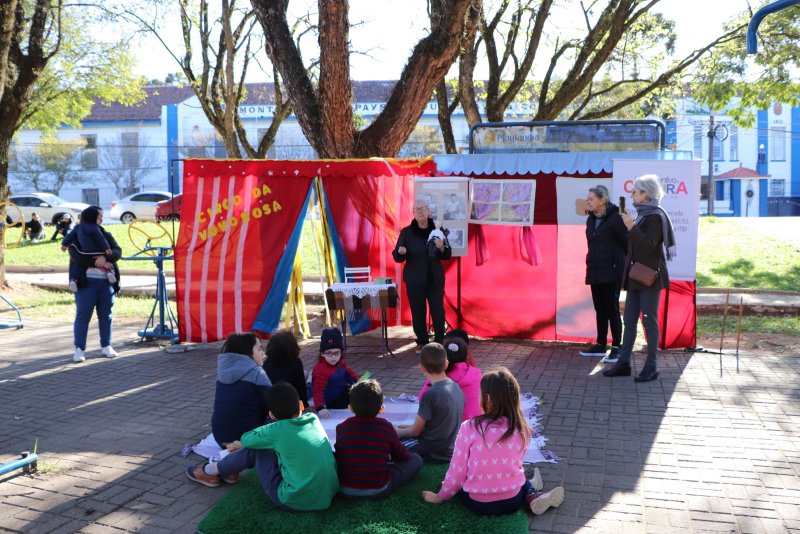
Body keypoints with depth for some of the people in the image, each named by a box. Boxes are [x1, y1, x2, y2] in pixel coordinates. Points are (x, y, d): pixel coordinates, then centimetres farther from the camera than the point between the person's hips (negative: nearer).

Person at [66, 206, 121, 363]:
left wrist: (105, 257, -19)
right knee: (83, 315, -2)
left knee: (106, 315, 7)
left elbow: (117, 251, 0)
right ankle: (79, 349, 2)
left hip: (106, 281, 4)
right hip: (86, 282, -4)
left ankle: (106, 346, 16)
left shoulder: (106, 236, 14)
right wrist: (98, 262, -18)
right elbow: (77, 256, -12)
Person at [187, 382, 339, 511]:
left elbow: (246, 439, 4)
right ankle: (230, 471, 34)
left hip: (295, 502, -6)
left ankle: (212, 472, 26)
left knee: (254, 448, 5)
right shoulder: (314, 419, 2)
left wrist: (238, 444, 28)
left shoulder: (278, 430, -12)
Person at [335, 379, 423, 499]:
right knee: (416, 459, 11)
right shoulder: (386, 427, -11)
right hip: (378, 491, -1)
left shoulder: (341, 427, -8)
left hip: (345, 490, 2)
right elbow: (402, 456, 4)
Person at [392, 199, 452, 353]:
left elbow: (447, 255, 4)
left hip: (435, 279, 1)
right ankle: (421, 342, 20)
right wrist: (400, 252, -24)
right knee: (418, 313, 4)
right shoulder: (406, 232, -4)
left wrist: (442, 248, -17)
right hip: (414, 281, -1)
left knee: (438, 311, -1)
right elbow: (397, 258, -2)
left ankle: (440, 342, 14)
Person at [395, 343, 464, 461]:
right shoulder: (455, 386, 0)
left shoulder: (430, 394, -24)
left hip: (436, 452, -8)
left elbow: (415, 431, -12)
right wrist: (407, 427, 16)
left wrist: (398, 431, 9)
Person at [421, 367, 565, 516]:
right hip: (513, 502, 4)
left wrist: (440, 497, 7)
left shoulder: (469, 428, -17)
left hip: (478, 504, -4)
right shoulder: (521, 429, -8)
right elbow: (515, 465, 7)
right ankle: (532, 496, 10)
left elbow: (458, 471, -9)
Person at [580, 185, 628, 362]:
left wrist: (624, 264, -4)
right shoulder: (591, 220, 11)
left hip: (611, 271, -7)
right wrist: (591, 263, 15)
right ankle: (600, 345, 20)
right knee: (599, 309, 12)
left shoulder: (615, 218, -12)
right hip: (595, 271, 7)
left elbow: (627, 242, -9)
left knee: (612, 308, -3)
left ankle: (616, 347, 3)